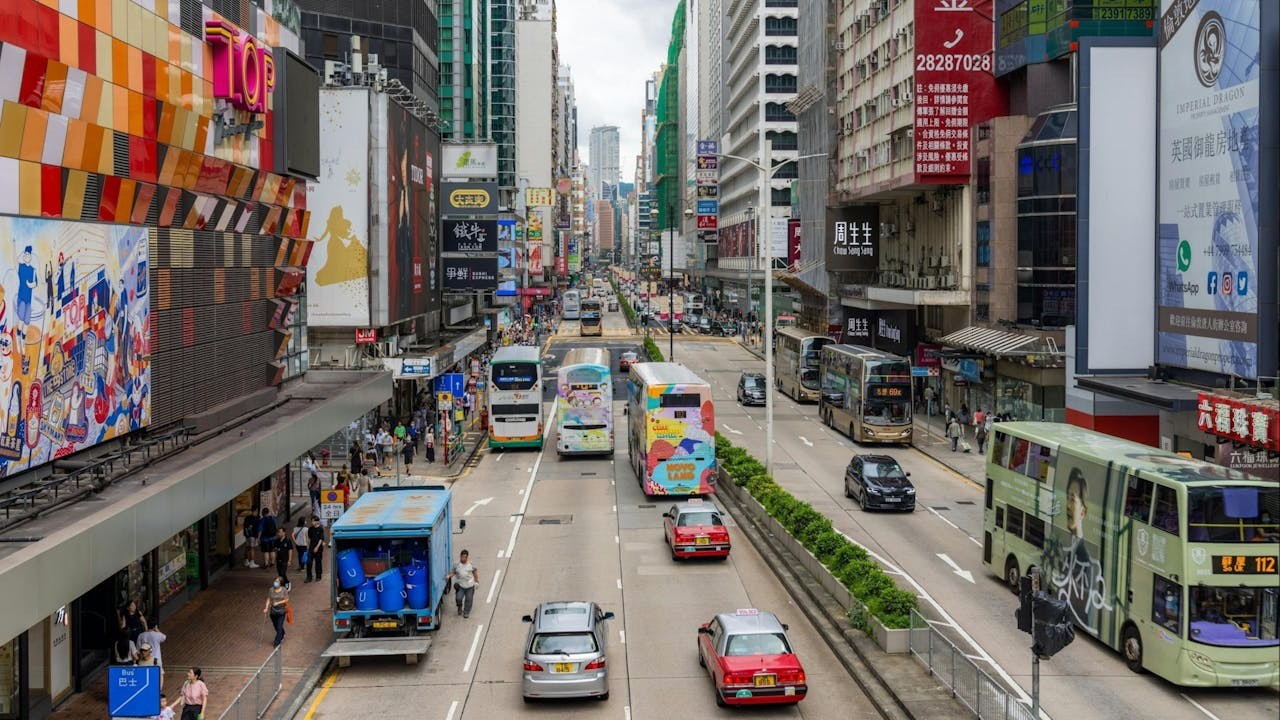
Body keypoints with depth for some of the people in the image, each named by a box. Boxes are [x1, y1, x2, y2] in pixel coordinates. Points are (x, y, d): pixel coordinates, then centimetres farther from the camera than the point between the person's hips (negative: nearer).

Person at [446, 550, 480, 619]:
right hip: (460, 585, -1)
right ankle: (460, 607, 23)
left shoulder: (471, 564, -5)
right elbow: (453, 572, 2)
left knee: (468, 599, 7)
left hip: (470, 585, 1)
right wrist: (448, 576, -18)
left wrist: (476, 581, 9)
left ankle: (466, 612, 30)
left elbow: (475, 572, 8)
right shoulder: (456, 564, -7)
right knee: (458, 598, -12)